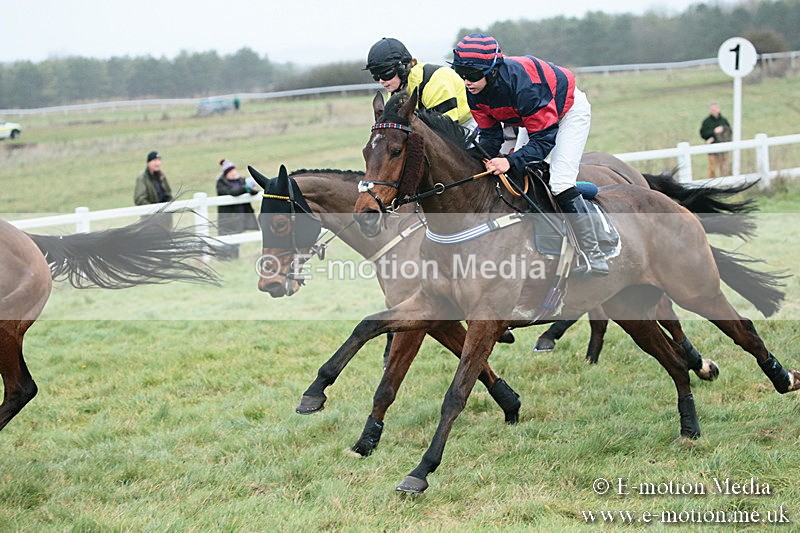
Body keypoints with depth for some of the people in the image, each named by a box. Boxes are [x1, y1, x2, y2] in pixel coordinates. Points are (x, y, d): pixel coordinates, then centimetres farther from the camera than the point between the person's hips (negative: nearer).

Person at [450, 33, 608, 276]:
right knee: (518, 176, 6)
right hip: (536, 116, 8)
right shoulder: (473, 91, -20)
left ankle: (593, 257, -13)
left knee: (560, 182, -18)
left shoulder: (520, 83, -42)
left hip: (570, 109, -8)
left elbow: (544, 138, -37)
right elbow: (489, 132, -10)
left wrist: (512, 161, -49)